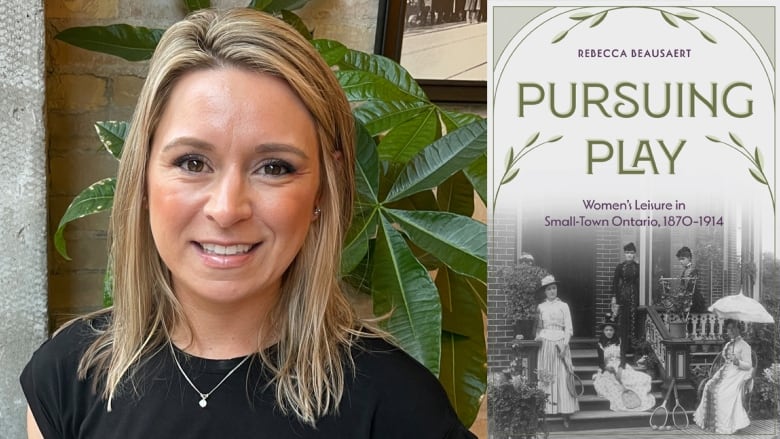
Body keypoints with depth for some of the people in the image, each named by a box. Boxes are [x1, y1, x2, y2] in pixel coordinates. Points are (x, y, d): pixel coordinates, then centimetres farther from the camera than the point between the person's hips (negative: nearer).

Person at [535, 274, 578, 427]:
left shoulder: (563, 306, 5)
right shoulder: (540, 307, 9)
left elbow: (569, 328, 2)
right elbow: (537, 328, 11)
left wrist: (565, 344, -9)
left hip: (560, 344, -1)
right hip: (545, 344, 1)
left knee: (562, 378, -5)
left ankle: (565, 414, -6)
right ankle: (546, 410, 1)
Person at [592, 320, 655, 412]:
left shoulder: (619, 341, 11)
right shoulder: (601, 345, 7)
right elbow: (601, 363, 1)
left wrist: (620, 369, -18)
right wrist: (607, 367, -23)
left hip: (621, 367, 2)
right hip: (607, 370, -2)